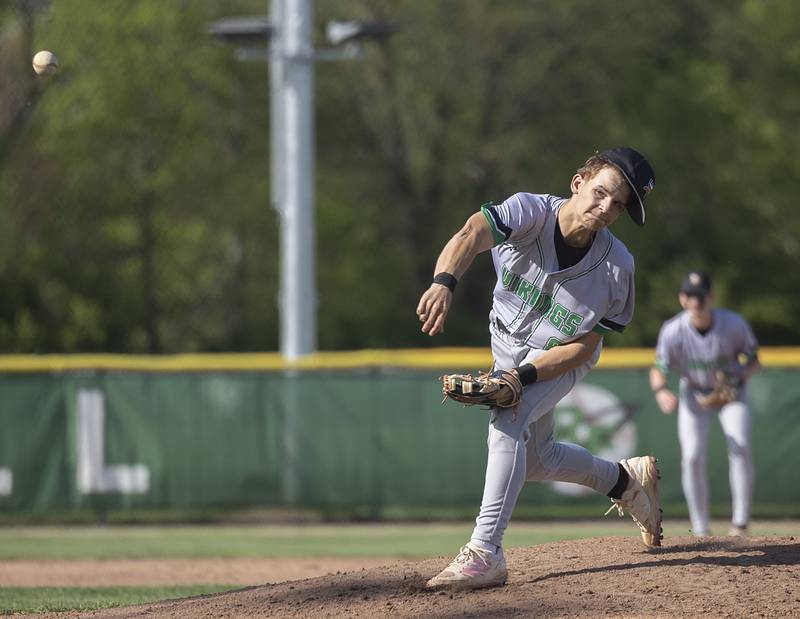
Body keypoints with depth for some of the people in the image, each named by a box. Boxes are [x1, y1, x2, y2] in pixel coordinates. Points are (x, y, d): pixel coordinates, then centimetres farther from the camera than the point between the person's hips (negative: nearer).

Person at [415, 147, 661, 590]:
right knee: (535, 458, 16)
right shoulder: (530, 212, -30)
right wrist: (444, 281, -71)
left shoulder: (617, 269, -29)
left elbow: (583, 346, -21)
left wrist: (523, 377, -35)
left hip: (561, 358, -4)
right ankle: (626, 480, 42)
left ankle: (485, 553, -30)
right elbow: (473, 235, -50)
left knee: (507, 423, -28)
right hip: (508, 346, 4)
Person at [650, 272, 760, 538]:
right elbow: (658, 370, -18)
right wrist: (661, 391, -41)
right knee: (692, 456, -13)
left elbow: (754, 361, -11)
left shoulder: (734, 324, -25)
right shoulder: (673, 331, -25)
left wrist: (738, 379, -32)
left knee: (740, 446, -22)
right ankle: (701, 531, -1)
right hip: (693, 393, 1)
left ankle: (740, 523, -14)